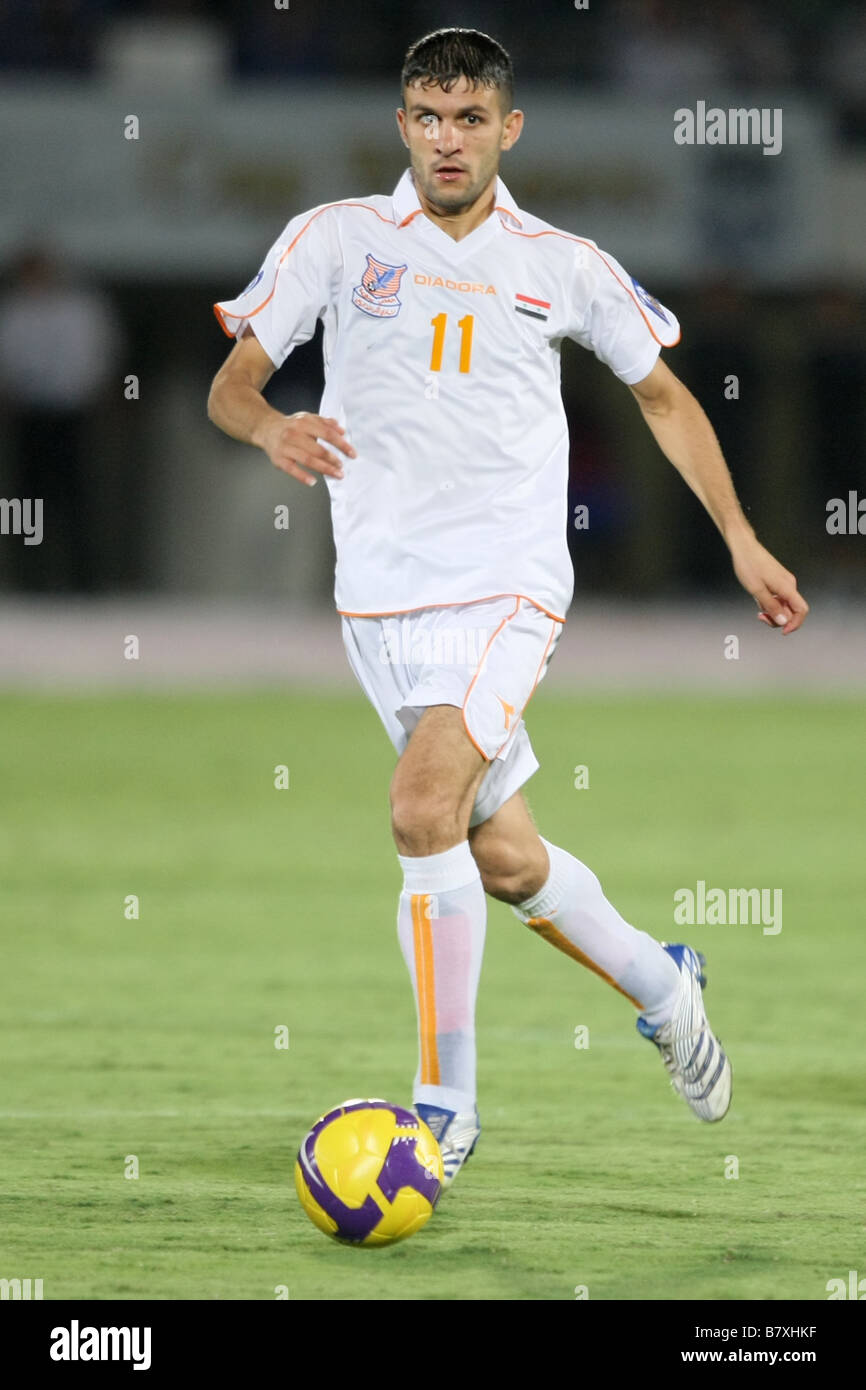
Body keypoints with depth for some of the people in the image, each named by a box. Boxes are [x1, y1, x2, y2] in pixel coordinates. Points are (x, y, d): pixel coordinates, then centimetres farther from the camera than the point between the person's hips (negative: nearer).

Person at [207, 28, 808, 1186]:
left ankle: (447, 1099, -16)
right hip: (383, 600, 2)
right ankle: (660, 985, 38)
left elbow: (663, 395, 17)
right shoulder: (337, 239, 2)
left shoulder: (565, 266, 4)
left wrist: (743, 542, 15)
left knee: (425, 807, -24)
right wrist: (273, 428, -24)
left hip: (508, 590, -2)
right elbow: (230, 385, -1)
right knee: (503, 858, 9)